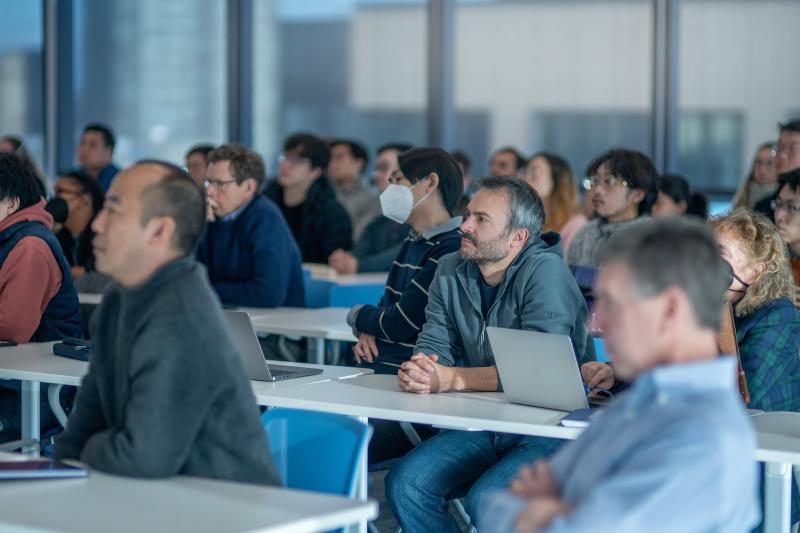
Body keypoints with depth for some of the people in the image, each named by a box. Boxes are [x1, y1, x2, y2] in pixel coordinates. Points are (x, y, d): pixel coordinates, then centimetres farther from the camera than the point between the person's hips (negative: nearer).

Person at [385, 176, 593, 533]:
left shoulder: (545, 272, -15)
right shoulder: (450, 272, 7)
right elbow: (433, 346, 4)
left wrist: (452, 378, -25)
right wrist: (416, 371, -21)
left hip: (550, 429, -7)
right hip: (481, 426, 7)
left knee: (485, 502, -29)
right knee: (404, 484, -14)